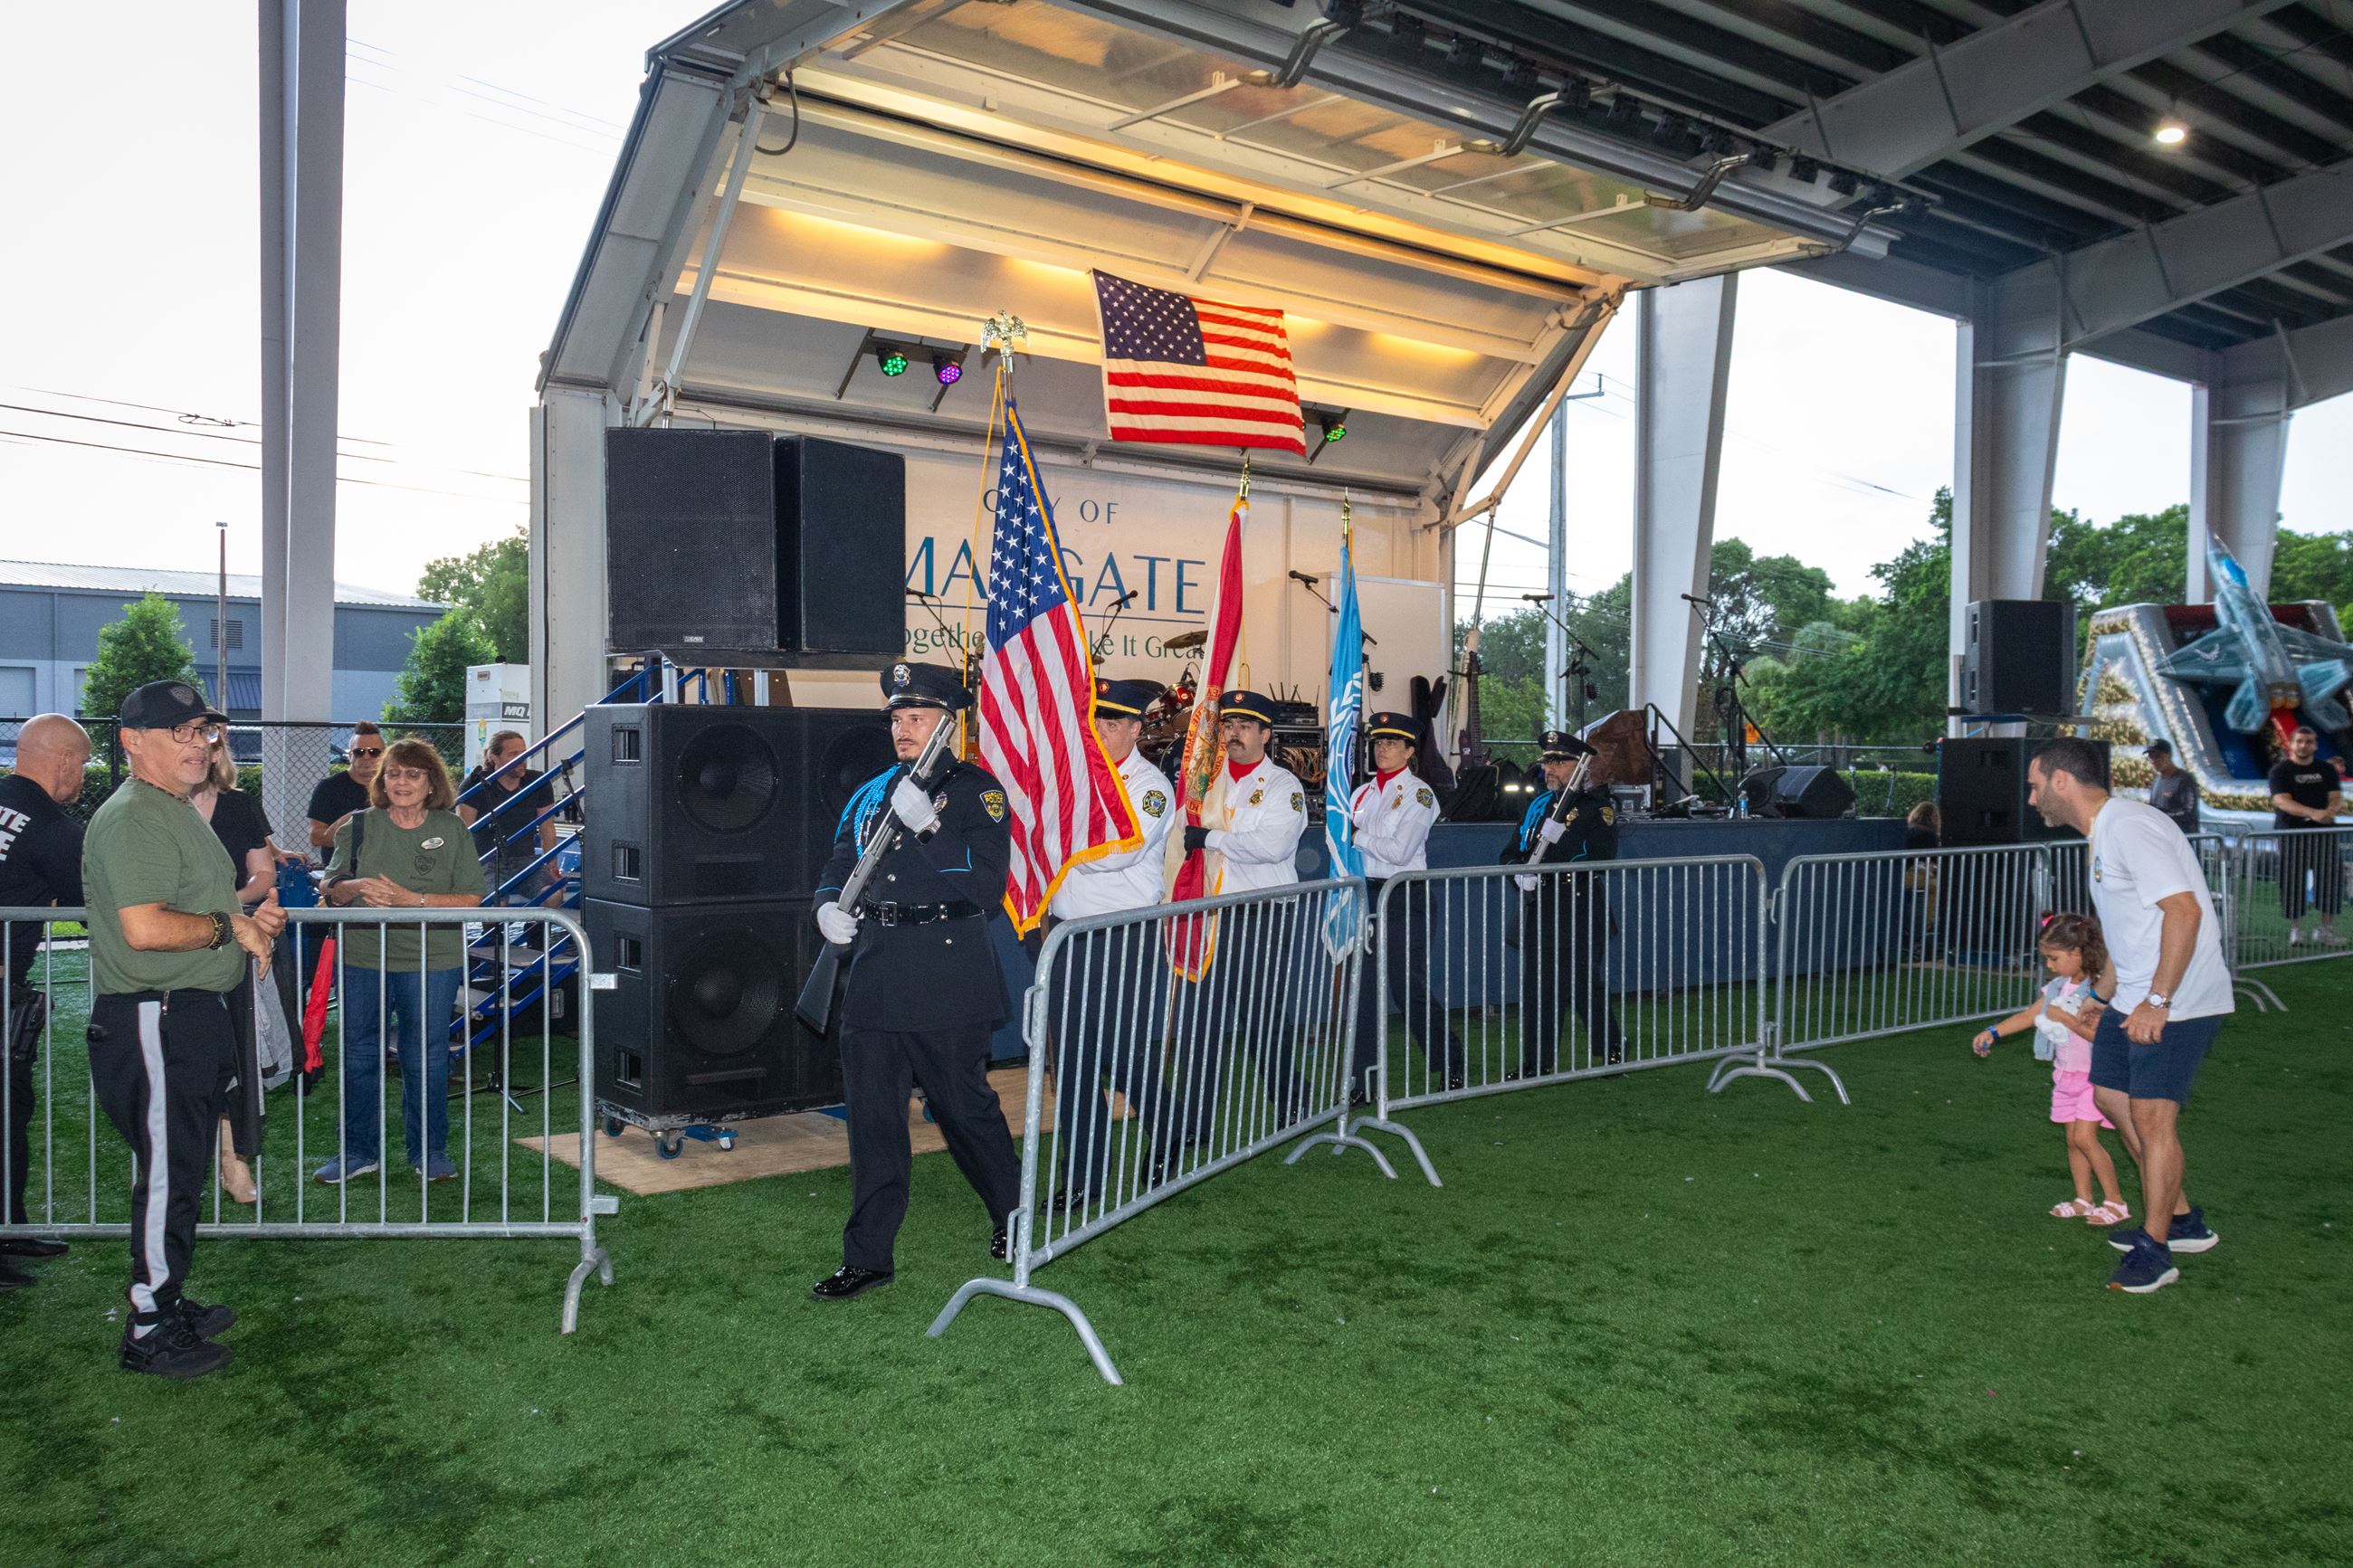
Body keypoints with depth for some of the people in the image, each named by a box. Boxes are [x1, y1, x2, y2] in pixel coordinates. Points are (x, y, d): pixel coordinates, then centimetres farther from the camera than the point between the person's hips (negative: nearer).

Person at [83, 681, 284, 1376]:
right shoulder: (132, 818, -16)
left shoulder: (176, 811, 19)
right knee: (165, 1174, -3)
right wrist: (231, 927, -15)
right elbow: (145, 928, -27)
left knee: (182, 1171, 19)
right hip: (154, 1022, -11)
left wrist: (251, 917, 11)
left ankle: (168, 1301, 31)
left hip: (193, 1014, 11)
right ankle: (149, 1332, 8)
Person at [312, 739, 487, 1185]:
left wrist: (414, 900, -17)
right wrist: (357, 887, -14)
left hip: (431, 961, -2)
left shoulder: (451, 829, 0)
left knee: (426, 1056, 5)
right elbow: (332, 889, 8)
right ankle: (358, 1150, 22)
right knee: (359, 1053, 9)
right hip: (363, 958, 2)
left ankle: (429, 1149, 20)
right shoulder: (359, 826, 6)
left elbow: (472, 898, -5)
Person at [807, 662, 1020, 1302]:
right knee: (872, 1117, 7)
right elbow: (839, 865, 18)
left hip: (948, 975, -5)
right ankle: (867, 1256, 17)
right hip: (875, 972, 5)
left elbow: (987, 885, -14)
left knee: (964, 1105, 8)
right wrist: (829, 907, -4)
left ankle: (1014, 1217, 32)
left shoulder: (976, 791, -4)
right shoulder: (872, 793, 13)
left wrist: (928, 827, -24)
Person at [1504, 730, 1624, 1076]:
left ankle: (1612, 1050, 21)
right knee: (1537, 985, 6)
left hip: (1580, 908, -6)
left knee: (1586, 982, 1)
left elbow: (1603, 858, -15)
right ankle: (1536, 1063, 13)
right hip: (1539, 908, 6)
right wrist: (1522, 875, -6)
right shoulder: (1537, 806, 15)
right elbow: (1511, 853, 15)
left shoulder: (1597, 807, -4)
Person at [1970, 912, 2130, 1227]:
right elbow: (2029, 1016, 10)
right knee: (2073, 1139, 8)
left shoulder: (2101, 989, -17)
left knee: (2084, 1136, -13)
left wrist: (2065, 1018, -18)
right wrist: (1992, 1032, 2)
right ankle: (2083, 1200, 17)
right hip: (2067, 1073, 7)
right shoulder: (2058, 987, 7)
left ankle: (2116, 1202, -1)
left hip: (2094, 1074, -7)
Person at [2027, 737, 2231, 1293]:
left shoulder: (2130, 826, -20)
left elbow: (2184, 910, -27)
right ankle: (2181, 1219, 27)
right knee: (2110, 1092, 15)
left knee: (2152, 1113, -9)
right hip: (2135, 995, 11)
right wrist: (2113, 994, 24)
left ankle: (2154, 1251, 3)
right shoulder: (2099, 835, 13)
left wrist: (2157, 1001, -26)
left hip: (2179, 998, -11)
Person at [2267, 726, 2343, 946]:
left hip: (2324, 832, 4)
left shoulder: (2327, 770, 13)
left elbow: (2337, 797, 3)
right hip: (2291, 832, -3)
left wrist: (2331, 810, -22)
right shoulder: (2281, 770, 0)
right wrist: (2313, 813, -29)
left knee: (2331, 877, -2)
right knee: (2293, 881, -4)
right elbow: (2282, 801, -14)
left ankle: (2326, 930, 7)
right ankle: (2295, 930, 4)